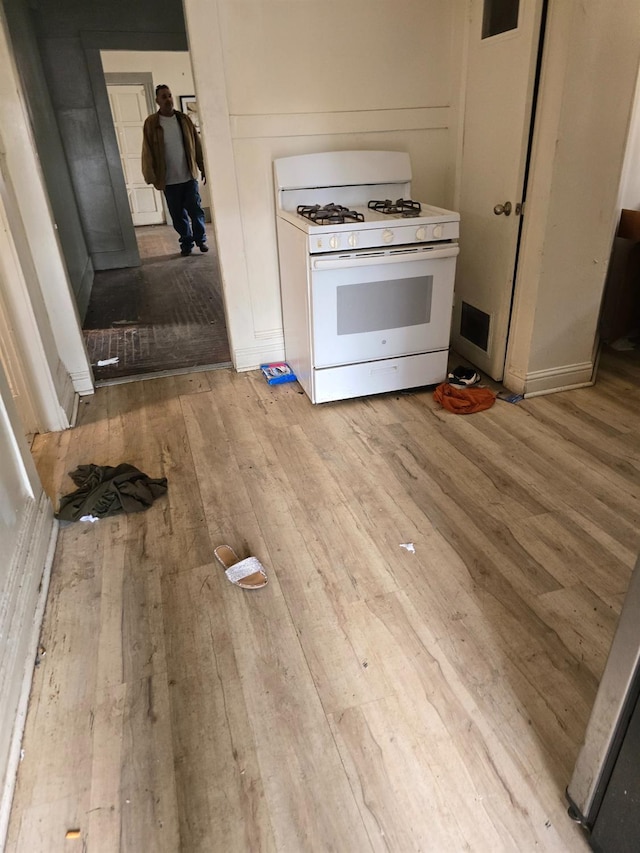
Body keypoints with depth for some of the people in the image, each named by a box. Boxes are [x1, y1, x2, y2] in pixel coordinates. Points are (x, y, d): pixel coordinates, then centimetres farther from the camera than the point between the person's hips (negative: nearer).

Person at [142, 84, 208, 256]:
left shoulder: (184, 119, 4)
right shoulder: (151, 123, -3)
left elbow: (197, 145, 6)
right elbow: (148, 152, -4)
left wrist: (203, 168, 3)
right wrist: (153, 178, -9)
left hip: (189, 176, 1)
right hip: (169, 180, -1)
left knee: (195, 210, 2)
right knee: (178, 214, 6)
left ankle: (201, 239, 18)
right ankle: (186, 242, 20)